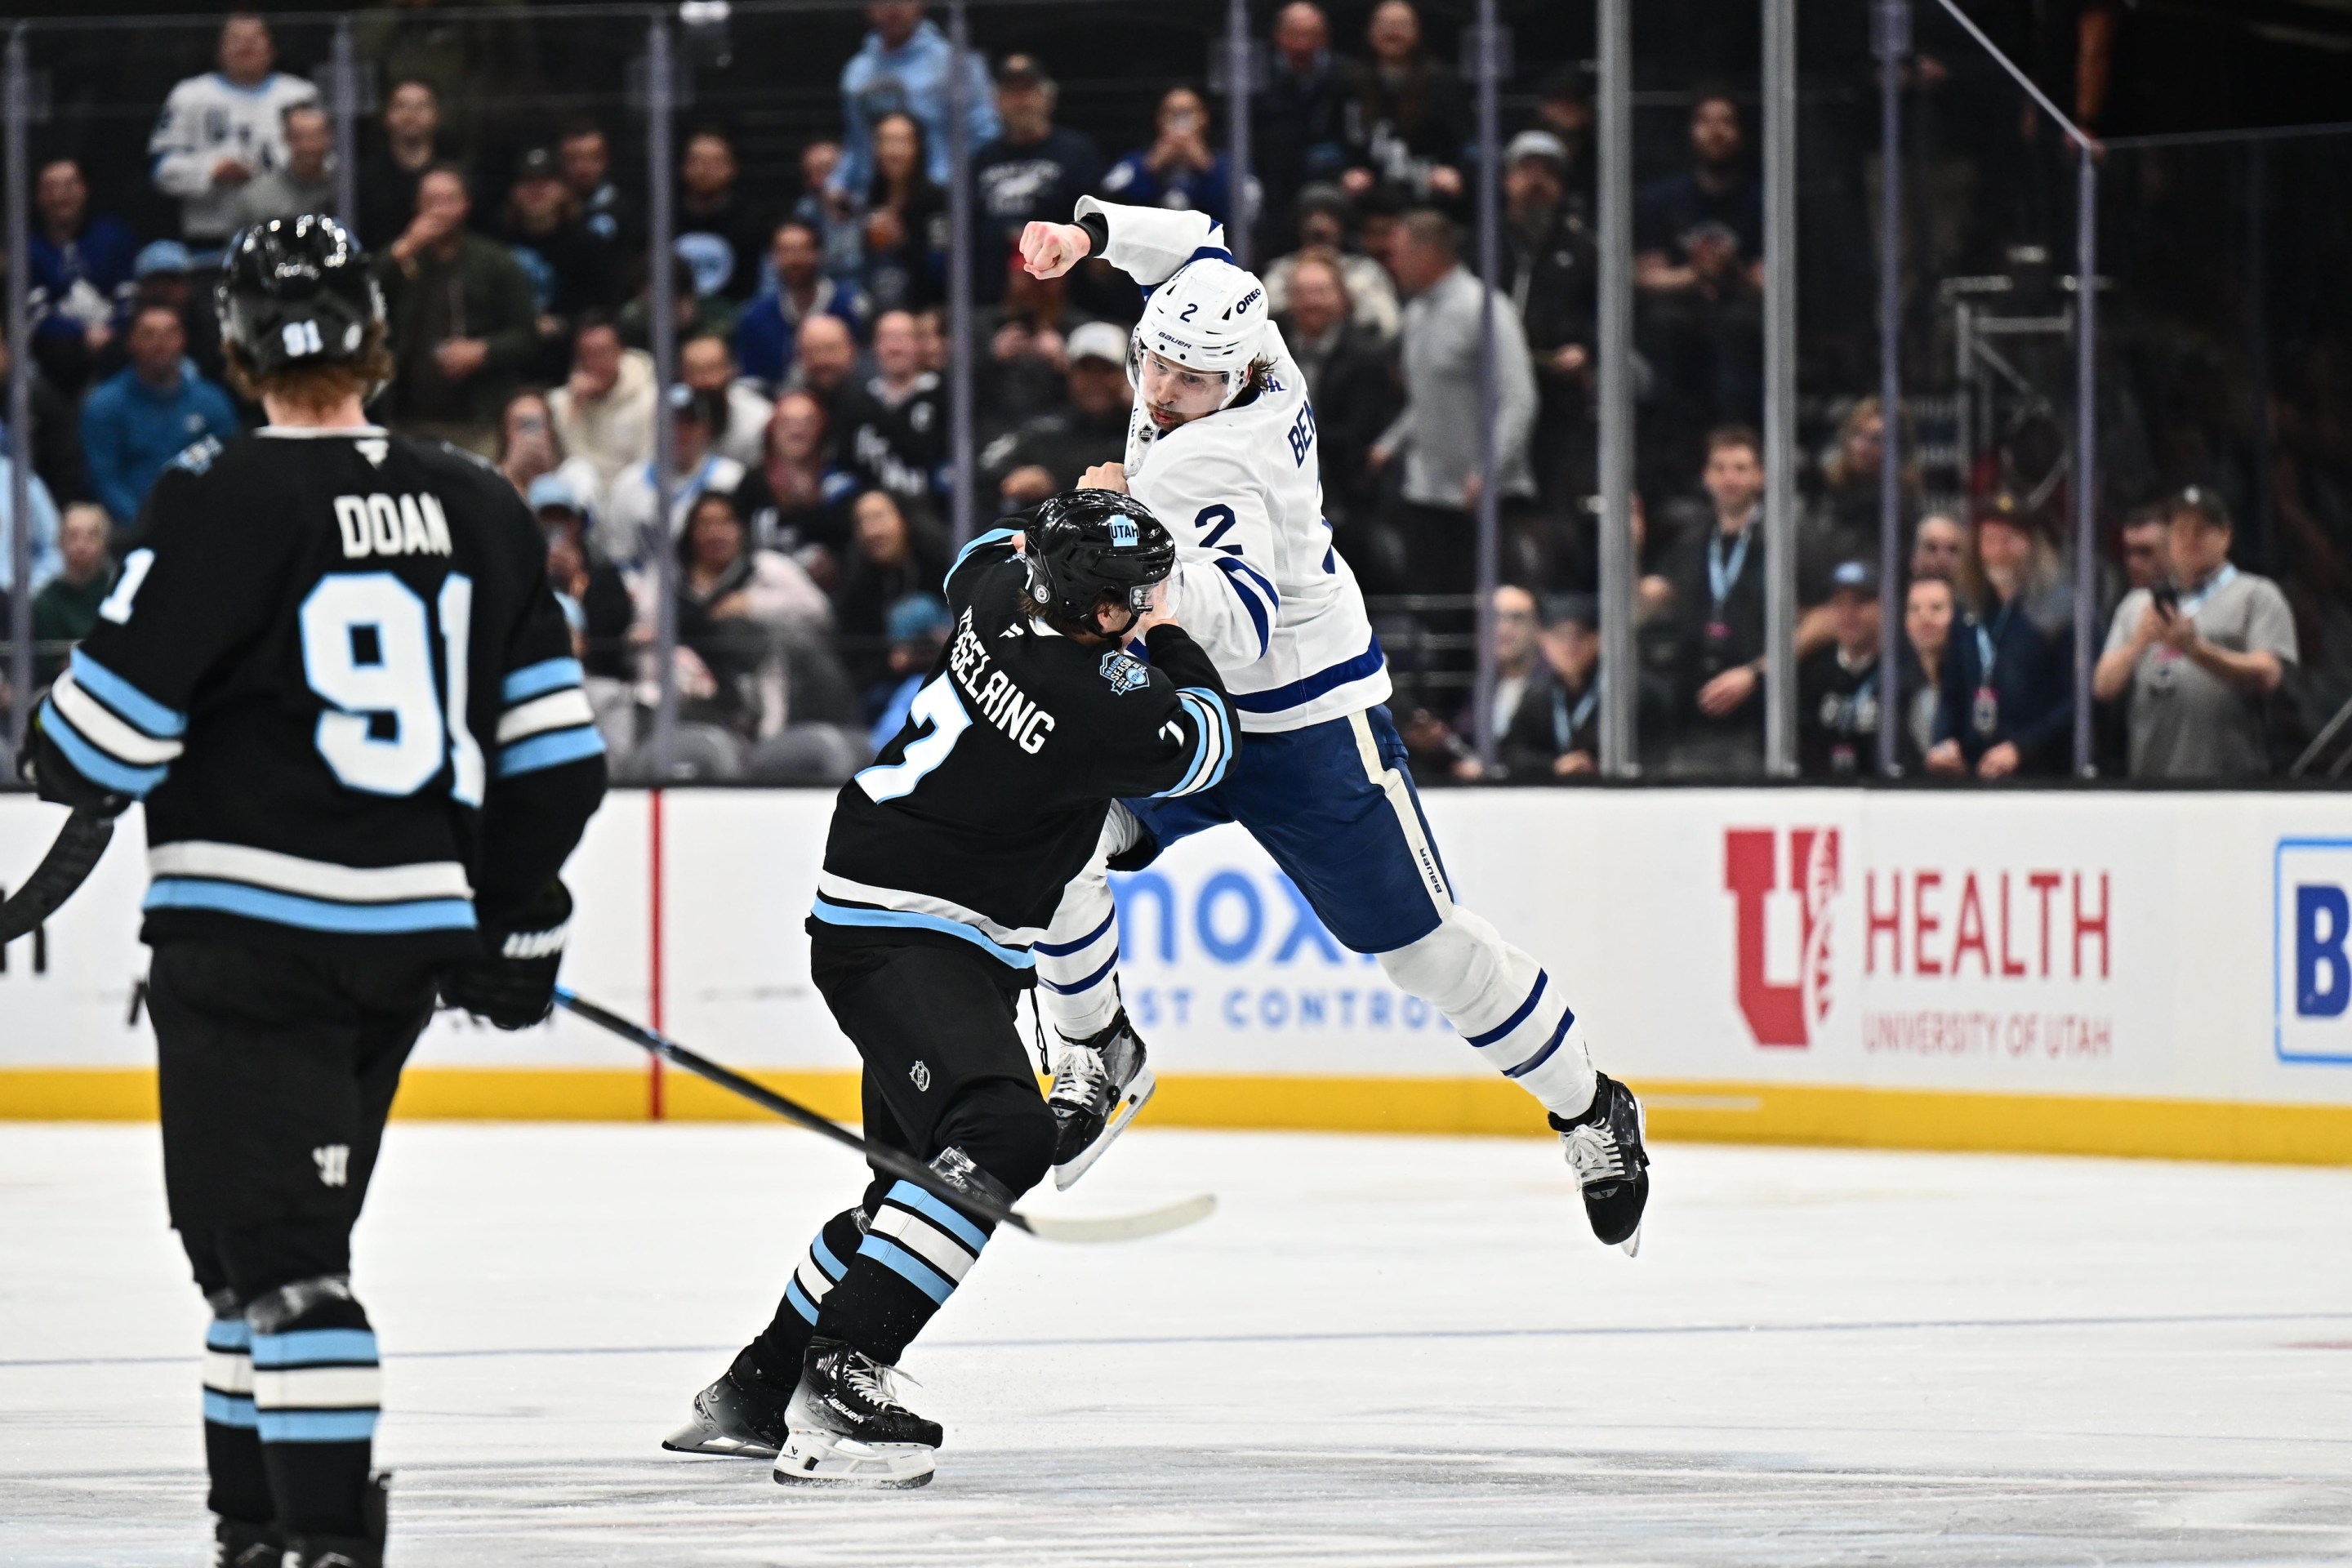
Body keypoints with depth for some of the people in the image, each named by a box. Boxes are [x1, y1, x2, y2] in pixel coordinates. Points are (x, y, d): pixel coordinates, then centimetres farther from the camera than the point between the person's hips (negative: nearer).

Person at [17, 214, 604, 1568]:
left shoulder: (220, 501, -12)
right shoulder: (478, 510, 6)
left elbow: (108, 723, -9)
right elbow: (552, 744, 10)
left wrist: (72, 773, 14)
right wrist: (520, 921, 20)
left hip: (252, 928, -6)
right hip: (413, 933, 6)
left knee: (276, 1248, -7)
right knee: (286, 1235, 19)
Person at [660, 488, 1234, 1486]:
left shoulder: (1006, 591, -3)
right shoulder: (1093, 710, -26)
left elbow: (984, 556, 24)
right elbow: (1209, 747, -5)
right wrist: (1169, 644, 6)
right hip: (904, 938, -10)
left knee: (920, 1172, 17)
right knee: (999, 1141, -27)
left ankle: (756, 1391, 25)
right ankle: (838, 1379, -31)